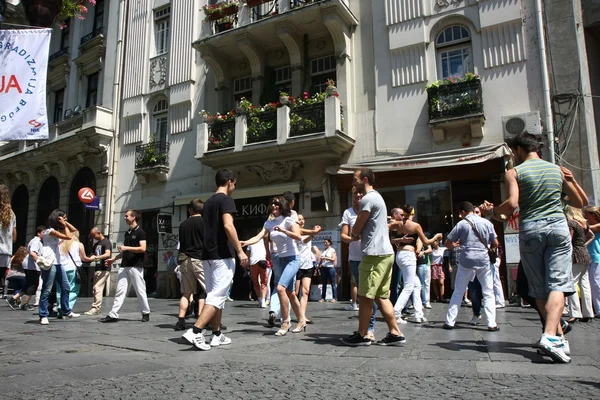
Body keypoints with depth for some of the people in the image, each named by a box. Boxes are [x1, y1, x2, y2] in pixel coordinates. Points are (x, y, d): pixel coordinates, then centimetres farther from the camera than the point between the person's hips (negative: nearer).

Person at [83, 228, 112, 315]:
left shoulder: (106, 242, -8)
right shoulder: (96, 244, 19)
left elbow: (107, 254, -23)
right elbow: (94, 255, 28)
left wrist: (96, 257, -35)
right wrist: (90, 258, 6)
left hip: (104, 269, -10)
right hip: (97, 268, 10)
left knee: (98, 288, -15)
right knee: (95, 289, 10)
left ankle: (95, 308, -15)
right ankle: (96, 308, 14)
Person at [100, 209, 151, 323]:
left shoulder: (140, 232, -7)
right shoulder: (127, 233, 16)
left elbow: (143, 248, -17)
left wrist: (126, 247, -19)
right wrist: (114, 258, 17)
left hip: (136, 266, -7)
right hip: (124, 266, 7)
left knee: (140, 291, 1)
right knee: (120, 291, 3)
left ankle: (146, 313, 13)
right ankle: (113, 315, 2)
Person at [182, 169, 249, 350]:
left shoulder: (208, 202, 18)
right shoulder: (226, 200, -8)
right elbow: (228, 226, -21)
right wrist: (240, 251, -19)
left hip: (208, 254, 9)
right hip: (222, 255, -9)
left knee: (214, 295, 12)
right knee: (217, 296, -7)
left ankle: (217, 335, 17)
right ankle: (195, 332, -16)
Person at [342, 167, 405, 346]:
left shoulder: (368, 199, -13)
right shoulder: (376, 197, 21)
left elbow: (356, 229, -9)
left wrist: (353, 234, 11)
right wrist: (357, 234, 4)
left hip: (374, 254, -10)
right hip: (385, 252, 10)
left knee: (365, 297, -1)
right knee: (381, 296, 12)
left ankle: (361, 335, 8)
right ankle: (395, 333, 13)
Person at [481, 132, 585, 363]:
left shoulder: (514, 172, 1)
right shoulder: (558, 170, 12)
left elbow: (512, 204, -14)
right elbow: (579, 203, 17)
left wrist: (493, 211, 4)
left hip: (530, 230, -1)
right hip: (558, 227, 2)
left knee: (539, 288, 10)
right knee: (558, 284, -5)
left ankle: (557, 336, 15)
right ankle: (550, 337, -21)